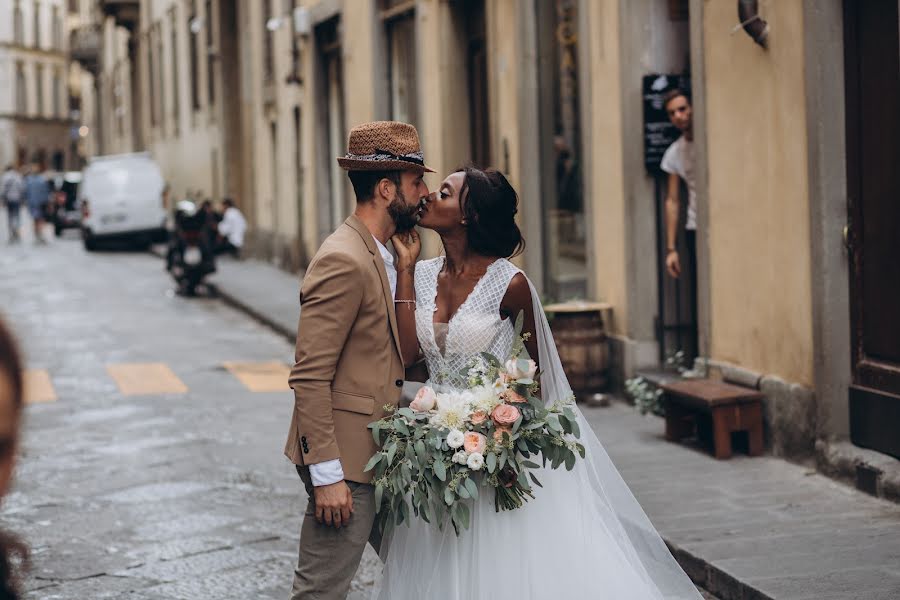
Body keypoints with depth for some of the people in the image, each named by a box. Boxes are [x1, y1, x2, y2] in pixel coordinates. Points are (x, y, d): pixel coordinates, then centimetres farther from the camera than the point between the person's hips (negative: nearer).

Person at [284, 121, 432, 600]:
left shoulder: (381, 256, 13)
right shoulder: (343, 262, -19)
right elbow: (310, 377, -22)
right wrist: (326, 474, -23)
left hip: (381, 455, 10)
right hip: (347, 460, -10)